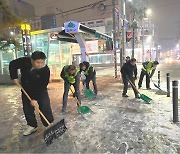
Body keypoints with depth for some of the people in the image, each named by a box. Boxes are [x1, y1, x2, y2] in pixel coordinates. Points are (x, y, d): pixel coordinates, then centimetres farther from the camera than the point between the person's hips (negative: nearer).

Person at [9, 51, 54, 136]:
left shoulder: (45, 70, -27)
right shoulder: (24, 61, -20)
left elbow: (42, 86, -26)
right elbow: (12, 65, 0)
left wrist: (35, 98, -27)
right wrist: (14, 77, -8)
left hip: (41, 91, -3)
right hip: (26, 91, 3)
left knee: (45, 108, -7)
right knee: (27, 109, 9)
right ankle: (32, 126, 25)